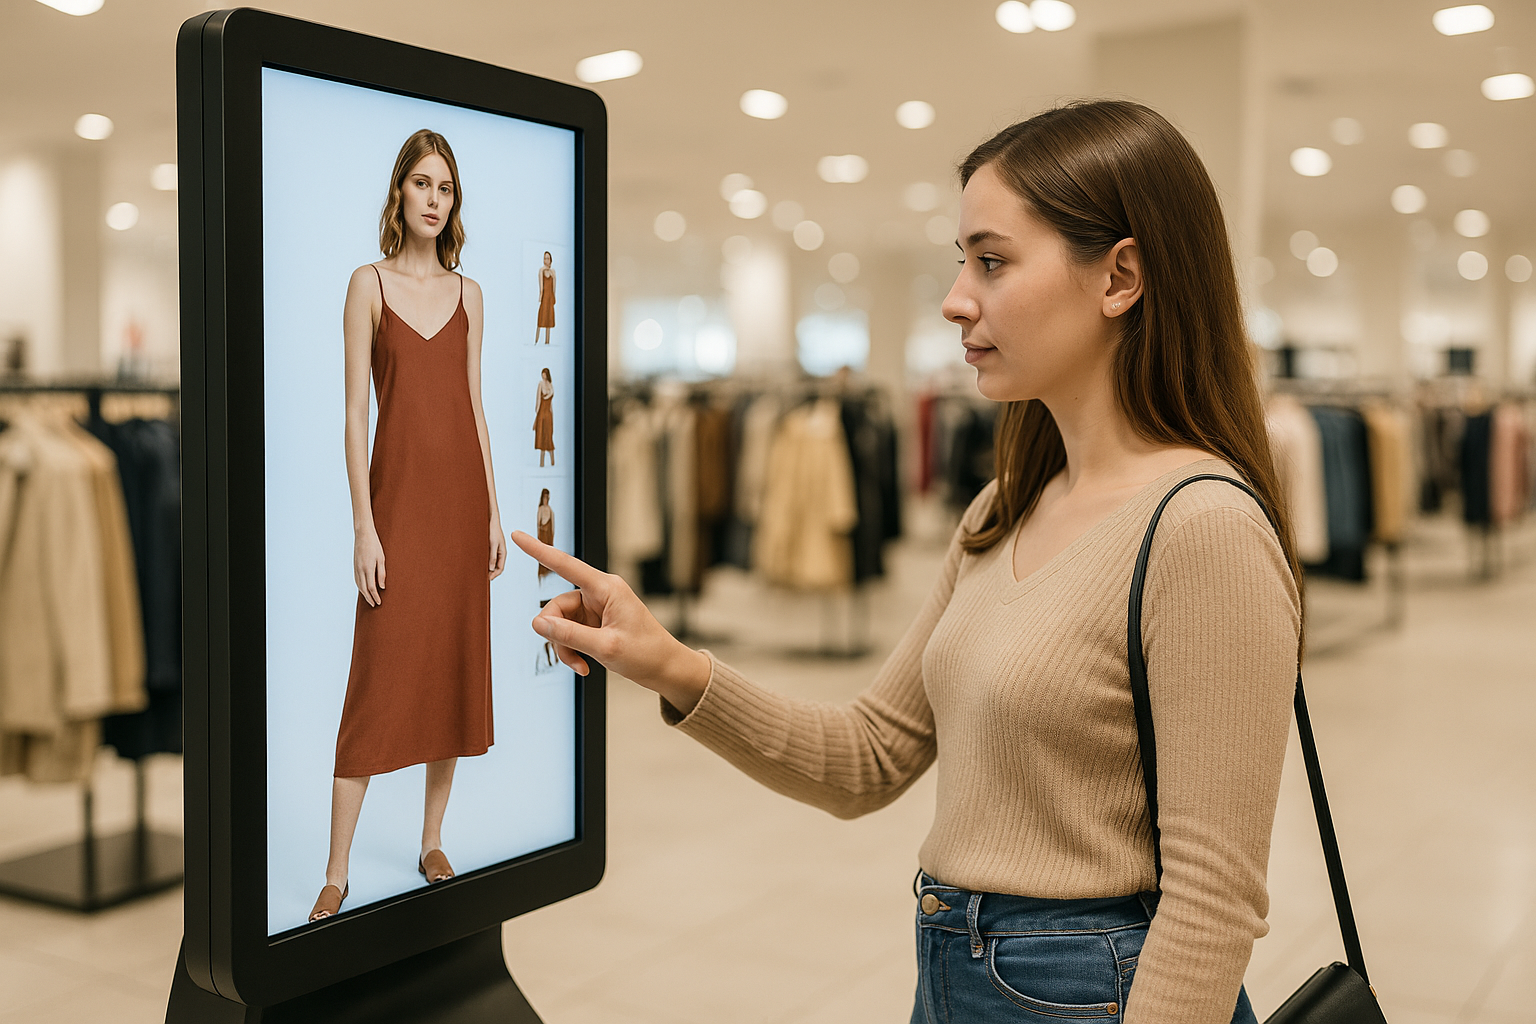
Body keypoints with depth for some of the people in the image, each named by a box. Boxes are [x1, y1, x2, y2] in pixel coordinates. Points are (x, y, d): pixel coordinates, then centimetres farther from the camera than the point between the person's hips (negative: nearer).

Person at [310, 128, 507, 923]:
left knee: (455, 670, 7)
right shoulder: (369, 284, -1)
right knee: (378, 679, -7)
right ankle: (336, 874, 0)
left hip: (463, 494, 4)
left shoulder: (468, 294, 11)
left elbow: (475, 406, 12)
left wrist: (494, 512, 7)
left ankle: (432, 842, 20)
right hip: (399, 493, -4)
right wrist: (364, 527, -12)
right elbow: (356, 411, -6)